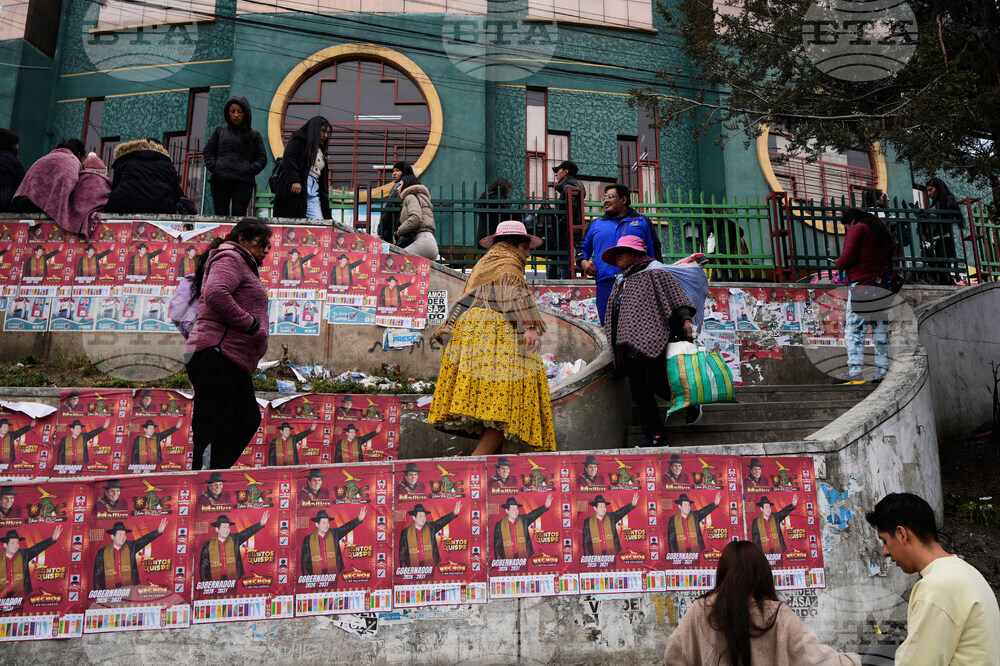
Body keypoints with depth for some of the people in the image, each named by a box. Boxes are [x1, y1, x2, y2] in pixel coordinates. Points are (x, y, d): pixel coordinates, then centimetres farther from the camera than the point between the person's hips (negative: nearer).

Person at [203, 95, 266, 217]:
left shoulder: (254, 135, 12)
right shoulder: (220, 131, 16)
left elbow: (262, 158, 10)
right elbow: (207, 151, 17)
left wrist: (249, 170, -6)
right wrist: (213, 167, 0)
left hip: (243, 182, -2)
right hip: (219, 180, 2)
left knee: (238, 214, -13)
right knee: (220, 214, -1)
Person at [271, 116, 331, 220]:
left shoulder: (321, 151, 30)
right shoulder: (299, 139, 9)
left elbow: (324, 179, 28)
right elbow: (288, 159, -6)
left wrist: (324, 199, 19)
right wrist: (294, 180, -20)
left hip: (313, 195, 6)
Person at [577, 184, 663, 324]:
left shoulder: (642, 222, 16)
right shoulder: (595, 224, 21)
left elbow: (654, 251, 15)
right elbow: (583, 247, 27)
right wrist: (583, 261, 4)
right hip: (606, 282, 1)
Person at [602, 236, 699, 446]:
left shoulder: (654, 273, 2)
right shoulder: (621, 281, 24)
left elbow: (675, 293, -7)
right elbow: (614, 316, 27)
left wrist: (686, 319, -20)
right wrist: (617, 345, 24)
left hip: (652, 340, -7)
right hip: (630, 345, 7)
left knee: (655, 380, -16)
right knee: (638, 389, 0)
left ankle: (691, 404, 13)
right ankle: (655, 435, 5)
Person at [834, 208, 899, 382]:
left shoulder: (857, 229, 0)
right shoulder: (881, 230, 23)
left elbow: (848, 257, -11)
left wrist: (838, 263, 9)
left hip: (861, 285, -7)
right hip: (883, 287, 7)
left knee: (853, 329, -8)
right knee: (881, 330, 9)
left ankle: (855, 370, -17)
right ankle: (883, 370, 7)